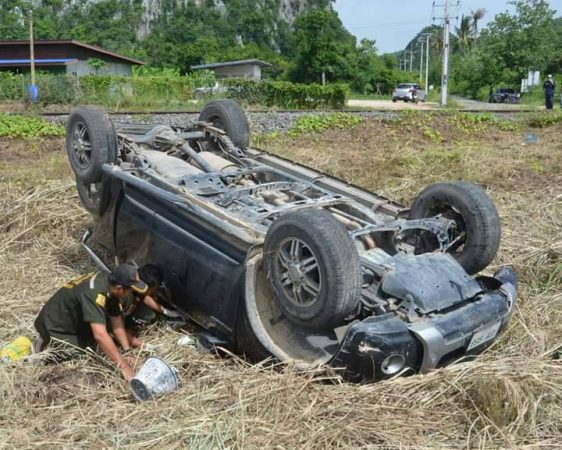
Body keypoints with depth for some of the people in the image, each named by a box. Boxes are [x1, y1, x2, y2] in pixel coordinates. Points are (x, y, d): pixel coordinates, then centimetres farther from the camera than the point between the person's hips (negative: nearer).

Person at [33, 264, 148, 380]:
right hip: (55, 327, -8)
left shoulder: (109, 283, -10)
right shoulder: (93, 294, -36)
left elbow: (116, 323, -4)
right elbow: (100, 335, -43)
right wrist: (123, 365, -40)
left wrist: (127, 349, -13)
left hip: (73, 321, 8)